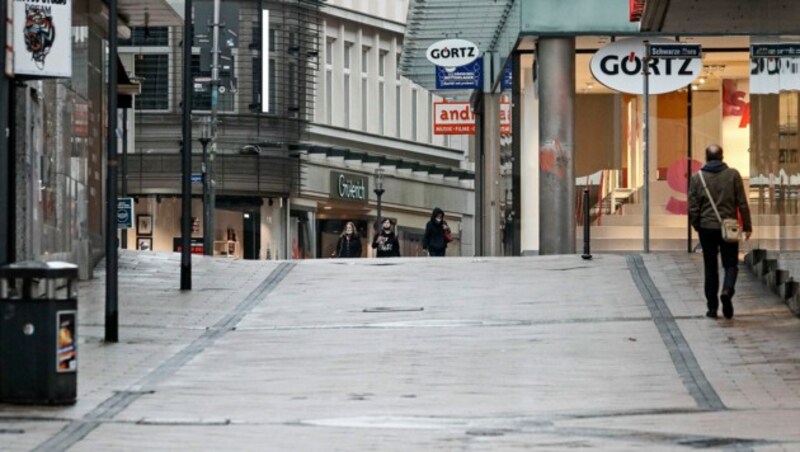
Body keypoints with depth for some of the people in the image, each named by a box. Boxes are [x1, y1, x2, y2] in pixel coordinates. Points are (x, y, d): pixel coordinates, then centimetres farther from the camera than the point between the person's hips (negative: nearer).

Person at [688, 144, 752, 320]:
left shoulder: (697, 177, -1)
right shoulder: (733, 175, -2)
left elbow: (693, 207, -1)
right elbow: (742, 203, -2)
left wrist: (696, 226, 14)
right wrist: (747, 226, 5)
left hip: (707, 228, 1)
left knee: (710, 268, 9)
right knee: (731, 264, 8)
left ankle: (712, 307, 9)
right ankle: (727, 290, -21)